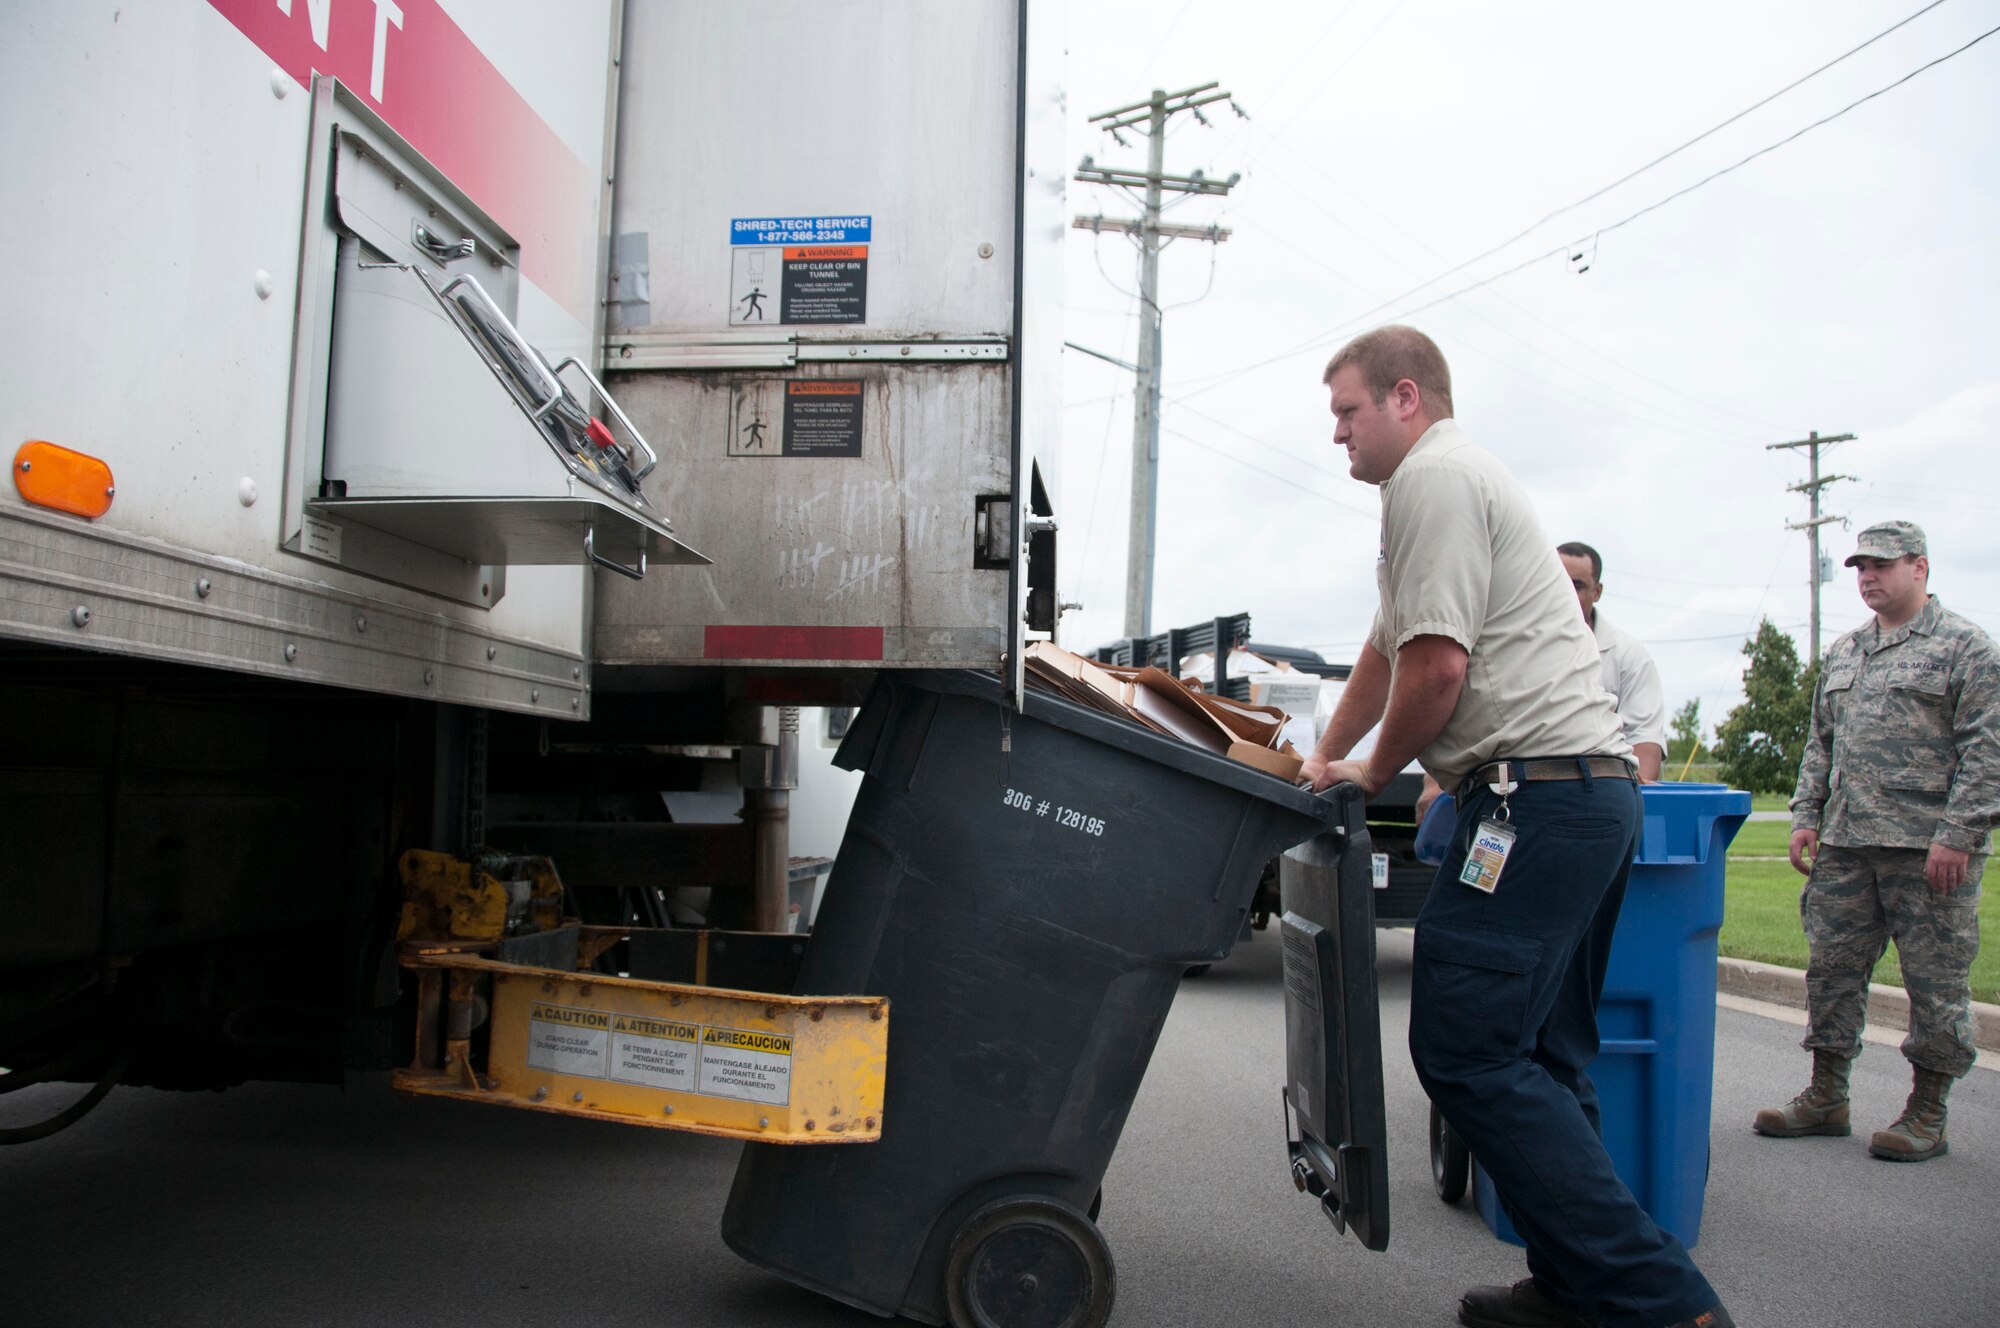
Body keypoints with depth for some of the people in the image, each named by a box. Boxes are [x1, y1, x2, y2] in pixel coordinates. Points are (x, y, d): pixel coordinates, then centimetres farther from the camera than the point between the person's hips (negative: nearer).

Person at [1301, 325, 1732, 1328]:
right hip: (1594, 791, 11)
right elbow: (1388, 650, 33)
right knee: (1540, 1058, 13)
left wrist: (1373, 775, -1)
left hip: (1538, 786, -11)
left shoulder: (1431, 477, -7)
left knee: (1466, 1051, -11)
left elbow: (1437, 664, -17)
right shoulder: (1462, 478, 27)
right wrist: (1325, 761, 37)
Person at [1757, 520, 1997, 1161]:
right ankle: (1826, 1097, 19)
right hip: (1845, 845, 6)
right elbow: (1819, 744, 21)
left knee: (1935, 981, 2)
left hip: (1929, 849, -6)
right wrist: (1806, 815, 11)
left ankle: (1927, 1114, 13)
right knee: (1832, 968, 8)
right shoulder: (1843, 654, 18)